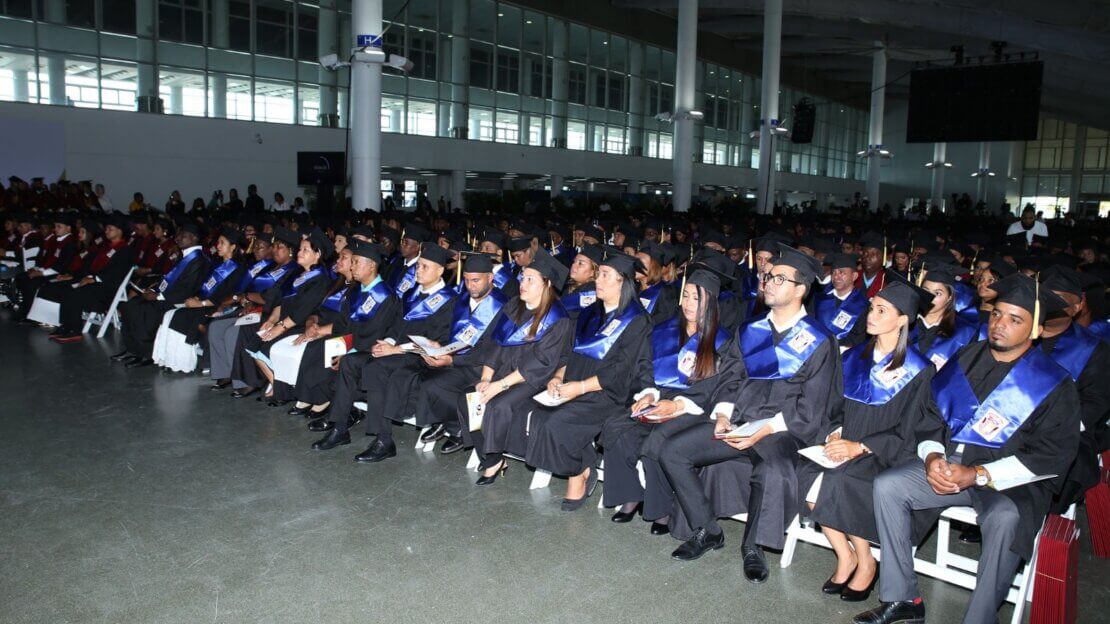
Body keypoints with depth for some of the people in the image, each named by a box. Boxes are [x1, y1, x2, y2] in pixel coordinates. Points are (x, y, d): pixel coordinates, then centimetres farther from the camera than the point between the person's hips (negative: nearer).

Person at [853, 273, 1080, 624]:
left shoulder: (1053, 384, -4)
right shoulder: (966, 360, 9)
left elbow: (1052, 456, -11)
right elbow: (931, 415, 12)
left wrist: (978, 475, -19)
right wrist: (932, 456, -9)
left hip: (1010, 480, -4)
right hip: (948, 464, 5)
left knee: (1005, 519, -36)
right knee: (887, 486, -16)